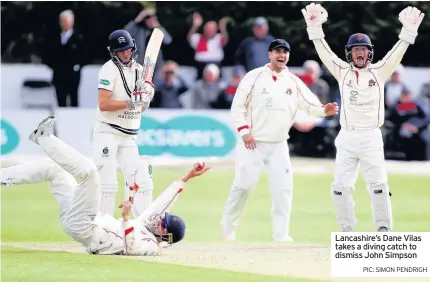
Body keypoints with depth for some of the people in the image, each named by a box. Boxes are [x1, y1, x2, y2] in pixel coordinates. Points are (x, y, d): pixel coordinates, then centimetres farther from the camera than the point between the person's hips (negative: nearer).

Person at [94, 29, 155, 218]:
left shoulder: (139, 69, 10)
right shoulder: (109, 69, -10)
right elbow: (103, 104, -20)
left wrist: (146, 97, -6)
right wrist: (131, 103, -23)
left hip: (129, 137, 7)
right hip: (107, 134, -7)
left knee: (140, 181, 4)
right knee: (106, 184, -9)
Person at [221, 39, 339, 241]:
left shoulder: (293, 82, 6)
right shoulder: (254, 77, -4)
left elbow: (309, 105, -2)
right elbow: (238, 106, -3)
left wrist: (324, 110, -23)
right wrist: (244, 131, -13)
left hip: (279, 146, 3)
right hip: (253, 143, -3)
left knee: (283, 189, -2)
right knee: (243, 186, -3)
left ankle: (281, 236, 5)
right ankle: (227, 230, 12)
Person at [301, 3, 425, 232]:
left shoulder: (379, 72, 4)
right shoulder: (342, 72, 5)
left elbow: (397, 52, -5)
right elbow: (324, 51, -4)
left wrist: (409, 29, -18)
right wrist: (314, 28, -17)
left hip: (371, 138, -1)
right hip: (346, 138, 1)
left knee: (378, 185, -5)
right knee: (341, 186, -1)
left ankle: (384, 230, 2)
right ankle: (347, 231, 10)